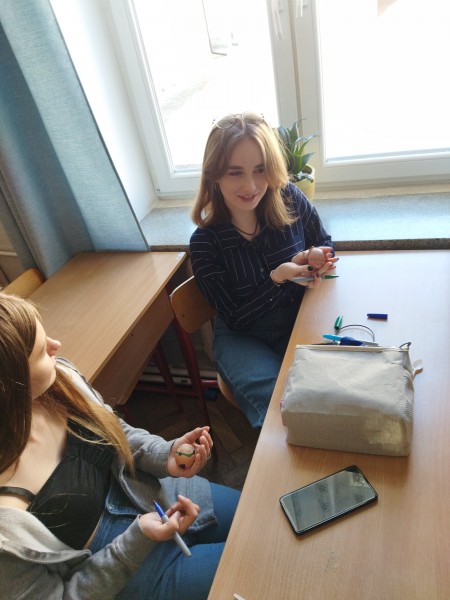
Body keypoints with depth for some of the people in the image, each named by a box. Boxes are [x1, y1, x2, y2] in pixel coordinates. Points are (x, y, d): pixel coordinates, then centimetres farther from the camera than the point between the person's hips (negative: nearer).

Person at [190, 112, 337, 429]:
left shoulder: (289, 199, -11)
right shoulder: (205, 242, -17)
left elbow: (326, 245, 7)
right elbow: (236, 319, -14)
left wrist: (316, 264, -18)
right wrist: (278, 278, -29)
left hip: (300, 323, 3)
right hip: (243, 338, -2)